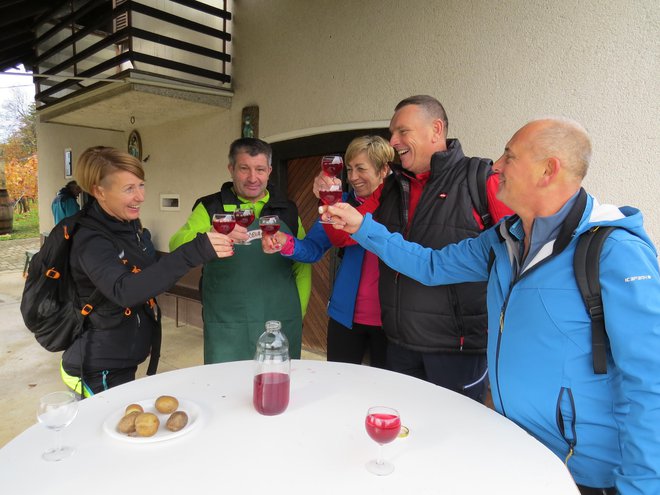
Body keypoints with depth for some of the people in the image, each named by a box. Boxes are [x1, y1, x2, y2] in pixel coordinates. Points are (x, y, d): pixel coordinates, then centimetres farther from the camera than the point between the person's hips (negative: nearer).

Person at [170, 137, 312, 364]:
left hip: (283, 326, 2)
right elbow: (177, 245, -15)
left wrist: (298, 312, 3)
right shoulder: (210, 207, 0)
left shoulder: (288, 210, 7)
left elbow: (302, 265, 10)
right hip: (226, 328, -2)